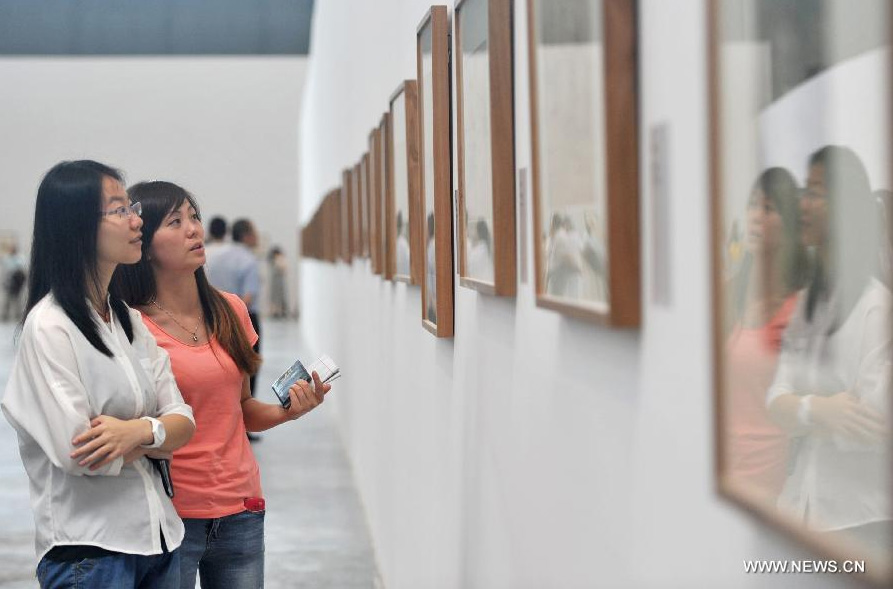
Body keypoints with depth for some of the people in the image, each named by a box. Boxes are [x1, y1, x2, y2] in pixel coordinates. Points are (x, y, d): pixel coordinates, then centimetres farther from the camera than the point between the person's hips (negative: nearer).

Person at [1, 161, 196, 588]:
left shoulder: (129, 320, 11)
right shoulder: (48, 325, -12)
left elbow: (183, 423, 4)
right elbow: (76, 453, -19)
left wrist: (139, 431, -17)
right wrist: (159, 436, -5)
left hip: (158, 536, 7)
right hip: (88, 549, -7)